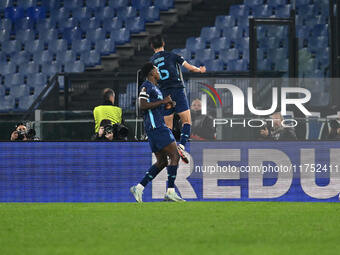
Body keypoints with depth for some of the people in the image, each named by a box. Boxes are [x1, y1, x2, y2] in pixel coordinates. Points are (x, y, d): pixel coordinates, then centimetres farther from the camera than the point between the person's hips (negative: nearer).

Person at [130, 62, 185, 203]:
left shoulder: (154, 87, 22)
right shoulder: (146, 86, -7)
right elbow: (143, 105, -19)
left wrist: (169, 104, 17)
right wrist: (162, 101, -15)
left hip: (158, 126, 10)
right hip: (156, 126, -10)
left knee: (162, 162, 9)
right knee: (174, 156, -12)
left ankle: (138, 188, 5)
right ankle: (170, 192, -15)